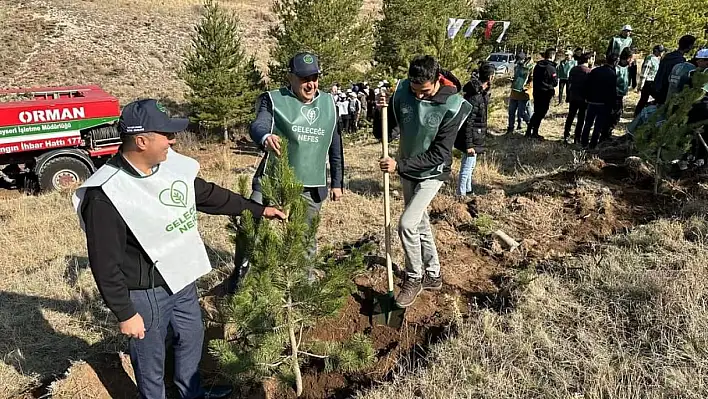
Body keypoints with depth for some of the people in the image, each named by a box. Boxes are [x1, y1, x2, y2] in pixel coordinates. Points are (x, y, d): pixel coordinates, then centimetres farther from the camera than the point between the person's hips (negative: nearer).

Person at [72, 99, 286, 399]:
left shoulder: (170, 165, -6)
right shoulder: (106, 195, -27)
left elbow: (209, 195, 8)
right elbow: (105, 264, -21)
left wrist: (258, 209, 12)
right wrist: (124, 313, -16)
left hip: (182, 279, 8)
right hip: (145, 293, -8)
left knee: (192, 337, 26)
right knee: (150, 357, 15)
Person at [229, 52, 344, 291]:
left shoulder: (329, 103, 7)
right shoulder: (274, 100, -6)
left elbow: (335, 145, 12)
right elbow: (258, 125, -26)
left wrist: (337, 182, 11)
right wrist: (265, 137, -51)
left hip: (311, 186, 3)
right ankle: (239, 276, 22)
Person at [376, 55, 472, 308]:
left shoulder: (452, 106, -24)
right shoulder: (402, 91, -11)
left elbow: (439, 155, -23)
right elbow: (389, 126, 2)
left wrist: (399, 165, -27)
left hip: (432, 173, -5)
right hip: (407, 171, 6)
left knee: (407, 224, -14)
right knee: (420, 223, 15)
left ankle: (414, 279, 9)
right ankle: (432, 275, 33)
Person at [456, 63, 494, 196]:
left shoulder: (481, 92, 5)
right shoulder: (474, 96, -24)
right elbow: (468, 122, -24)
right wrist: (469, 145, -23)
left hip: (476, 137, 10)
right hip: (471, 139, -10)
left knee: (470, 165, 22)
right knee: (467, 167, 0)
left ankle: (468, 191, 37)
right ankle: (461, 194, 12)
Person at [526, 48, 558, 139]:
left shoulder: (537, 66, 5)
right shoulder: (551, 68, -16)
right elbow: (555, 83, -11)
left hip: (536, 92, 7)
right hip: (546, 93, -6)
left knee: (537, 112, 17)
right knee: (541, 114, 2)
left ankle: (528, 131, 16)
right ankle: (534, 133, 6)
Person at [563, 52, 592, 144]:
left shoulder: (573, 69, 2)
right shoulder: (589, 71, -12)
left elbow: (569, 82, 6)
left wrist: (568, 95, 12)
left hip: (573, 97, 4)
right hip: (583, 98, -4)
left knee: (570, 116, 15)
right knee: (581, 118, 3)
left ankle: (566, 135, 14)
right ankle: (577, 139, 3)